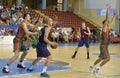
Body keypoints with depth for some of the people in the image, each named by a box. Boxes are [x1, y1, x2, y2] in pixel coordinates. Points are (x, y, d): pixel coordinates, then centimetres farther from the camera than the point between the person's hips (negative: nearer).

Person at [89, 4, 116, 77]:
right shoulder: (104, 28, -12)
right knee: (108, 58, -16)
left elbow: (111, 22, 26)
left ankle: (92, 67, 31)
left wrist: (114, 15, 26)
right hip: (103, 46, -10)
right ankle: (97, 69, -16)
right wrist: (107, 9, -24)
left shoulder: (107, 28, 11)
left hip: (105, 46, 10)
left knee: (101, 58, 19)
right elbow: (107, 19, -22)